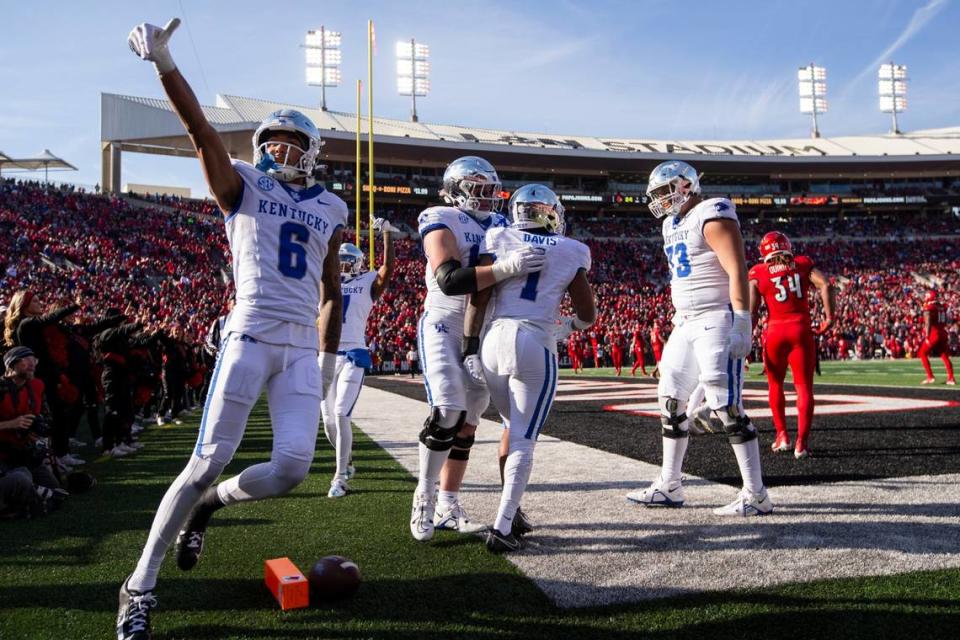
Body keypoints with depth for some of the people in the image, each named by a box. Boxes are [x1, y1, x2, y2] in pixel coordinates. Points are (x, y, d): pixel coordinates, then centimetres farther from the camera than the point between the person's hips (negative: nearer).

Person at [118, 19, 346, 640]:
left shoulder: (332, 208, 17)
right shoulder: (243, 186, 8)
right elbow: (201, 130, -9)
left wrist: (328, 361, 15)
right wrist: (165, 64, -22)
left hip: (304, 348, 4)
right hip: (251, 336, -4)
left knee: (293, 466, -8)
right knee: (210, 460, -6)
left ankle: (207, 504, 24)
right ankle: (141, 587, 9)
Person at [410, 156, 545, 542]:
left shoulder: (500, 226, 10)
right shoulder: (442, 222, -11)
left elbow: (521, 280, 17)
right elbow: (449, 280, -26)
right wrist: (504, 268, -34)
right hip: (443, 328, -6)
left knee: (467, 423, 8)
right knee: (447, 412, -20)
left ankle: (448, 506, 18)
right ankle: (424, 497, -1)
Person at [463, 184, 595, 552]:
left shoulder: (499, 240, 8)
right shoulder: (571, 252, 7)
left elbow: (479, 299, 1)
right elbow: (588, 315, 10)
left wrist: (470, 348, 3)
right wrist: (568, 326, 31)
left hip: (495, 339, 3)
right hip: (536, 345, -3)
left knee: (513, 427, 21)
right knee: (524, 439, 2)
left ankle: (512, 512, 25)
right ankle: (501, 528, -4)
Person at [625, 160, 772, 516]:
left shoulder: (712, 216, -12)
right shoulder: (672, 223, 16)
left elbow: (737, 272, -19)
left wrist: (742, 323, -24)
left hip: (717, 321, -10)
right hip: (687, 323, 10)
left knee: (727, 407, -9)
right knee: (671, 400, 11)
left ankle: (756, 496, 1)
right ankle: (669, 486, 22)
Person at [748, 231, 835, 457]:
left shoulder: (758, 273, 4)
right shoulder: (802, 264, 9)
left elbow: (751, 311, -3)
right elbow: (826, 285, -5)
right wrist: (829, 316, 2)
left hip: (775, 330, 0)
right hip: (801, 329, 0)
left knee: (775, 384, 20)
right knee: (804, 386, 4)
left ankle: (782, 435, 21)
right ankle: (802, 442, -4)